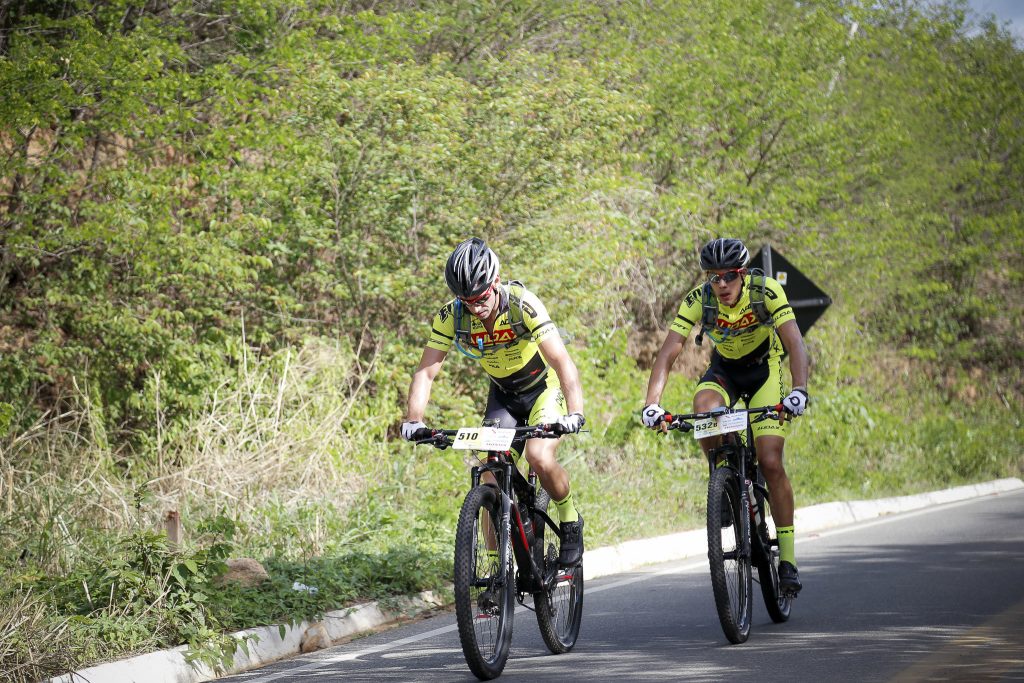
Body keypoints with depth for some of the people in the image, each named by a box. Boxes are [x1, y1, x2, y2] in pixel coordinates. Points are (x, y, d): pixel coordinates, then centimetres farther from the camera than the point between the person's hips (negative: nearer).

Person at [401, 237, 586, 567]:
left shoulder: (523, 304, -31)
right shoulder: (451, 316, -20)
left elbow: (562, 361, -39)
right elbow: (425, 372, -19)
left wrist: (575, 413, -53)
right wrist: (413, 420, -36)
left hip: (545, 387, -4)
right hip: (503, 394, 4)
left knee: (539, 456, -27)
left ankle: (571, 521, 1)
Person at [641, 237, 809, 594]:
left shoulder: (766, 291, -28)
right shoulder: (698, 300, -24)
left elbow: (794, 341, -36)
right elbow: (668, 352, -28)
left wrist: (799, 390, -53)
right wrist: (652, 403, -42)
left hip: (765, 368, -2)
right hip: (724, 369, 2)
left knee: (770, 461, -15)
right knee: (704, 407, -35)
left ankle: (787, 558, -7)